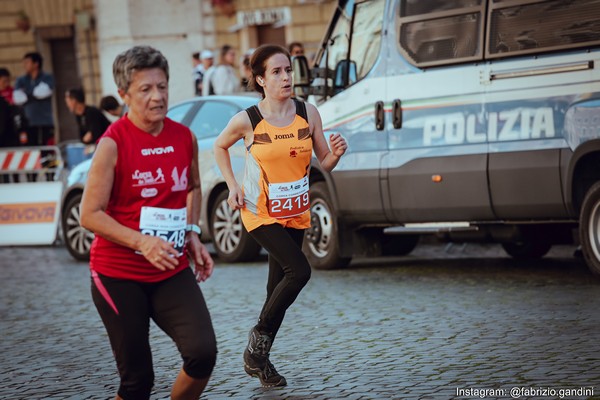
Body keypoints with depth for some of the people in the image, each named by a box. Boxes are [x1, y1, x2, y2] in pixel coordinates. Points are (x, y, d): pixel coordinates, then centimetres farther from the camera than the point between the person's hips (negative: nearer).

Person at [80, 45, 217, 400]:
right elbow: (90, 214, -13)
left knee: (203, 353, -16)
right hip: (119, 276, -4)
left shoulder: (185, 138, 3)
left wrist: (193, 234, 8)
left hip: (173, 272, 4)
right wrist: (142, 242, -25)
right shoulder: (113, 143, -12)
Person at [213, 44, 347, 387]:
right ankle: (259, 336, -2)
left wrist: (336, 153, -21)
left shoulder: (308, 113, -5)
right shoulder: (247, 121, -13)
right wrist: (232, 186, -2)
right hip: (260, 213, -4)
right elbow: (220, 147, 7)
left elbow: (325, 163, 0)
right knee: (299, 270, -21)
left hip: (297, 213, 4)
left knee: (279, 285, 10)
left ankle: (259, 359, 24)